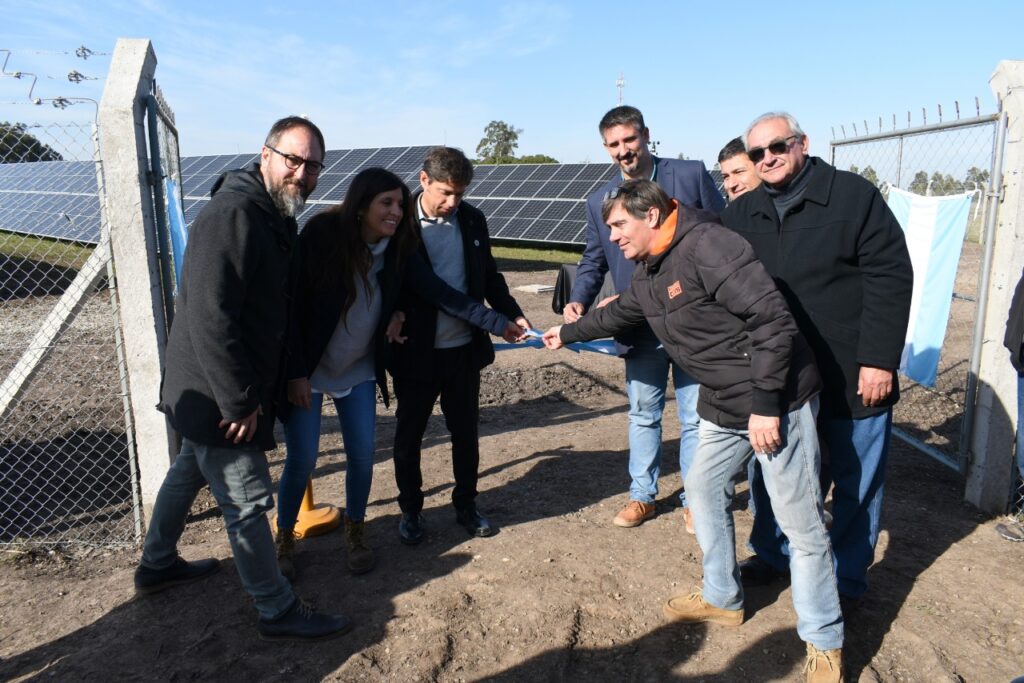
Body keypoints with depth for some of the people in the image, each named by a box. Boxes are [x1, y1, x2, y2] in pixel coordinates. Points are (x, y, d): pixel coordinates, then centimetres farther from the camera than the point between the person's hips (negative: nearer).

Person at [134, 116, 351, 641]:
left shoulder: (275, 217, 8)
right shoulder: (232, 215, -23)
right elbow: (210, 318, -29)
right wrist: (239, 401, -24)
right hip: (219, 398, -10)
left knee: (189, 472, 26)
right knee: (247, 503, 1)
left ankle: (157, 564, 47)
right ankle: (278, 612, 16)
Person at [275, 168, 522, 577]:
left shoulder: (398, 250, -7)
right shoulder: (321, 236, -19)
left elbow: (442, 294, -7)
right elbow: (292, 306, -16)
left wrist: (498, 323, -13)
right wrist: (297, 373, -17)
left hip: (359, 370, 4)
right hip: (308, 369, -3)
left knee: (363, 454, 2)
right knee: (302, 459, -2)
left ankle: (355, 534, 27)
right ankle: (285, 539, 24)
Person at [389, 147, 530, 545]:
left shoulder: (472, 220, 2)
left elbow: (489, 275, 11)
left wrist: (512, 314, 1)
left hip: (464, 348, 3)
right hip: (416, 352, -3)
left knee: (466, 431, 14)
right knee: (409, 433, 11)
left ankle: (465, 504, 33)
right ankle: (410, 510, 30)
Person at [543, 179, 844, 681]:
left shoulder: (706, 245, -20)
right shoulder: (649, 273, 9)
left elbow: (774, 318, -25)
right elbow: (617, 314, 30)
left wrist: (765, 404, -24)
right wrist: (567, 333, 41)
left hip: (777, 400, -10)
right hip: (723, 405, 10)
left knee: (801, 522, 0)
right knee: (704, 489, 20)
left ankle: (824, 642, 18)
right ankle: (722, 598, 39)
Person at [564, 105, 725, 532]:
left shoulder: (692, 175, -4)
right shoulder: (599, 201, 5)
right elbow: (592, 262, 9)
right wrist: (578, 301, -12)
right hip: (640, 328, 3)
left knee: (695, 417, 10)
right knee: (642, 415, 15)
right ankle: (642, 496, 32)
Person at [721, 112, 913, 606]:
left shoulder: (854, 196, -7)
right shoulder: (741, 215, 6)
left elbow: (891, 277, -11)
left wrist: (879, 360, -15)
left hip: (854, 378, -3)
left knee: (855, 482, 11)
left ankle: (847, 579, 29)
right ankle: (772, 554, 36)